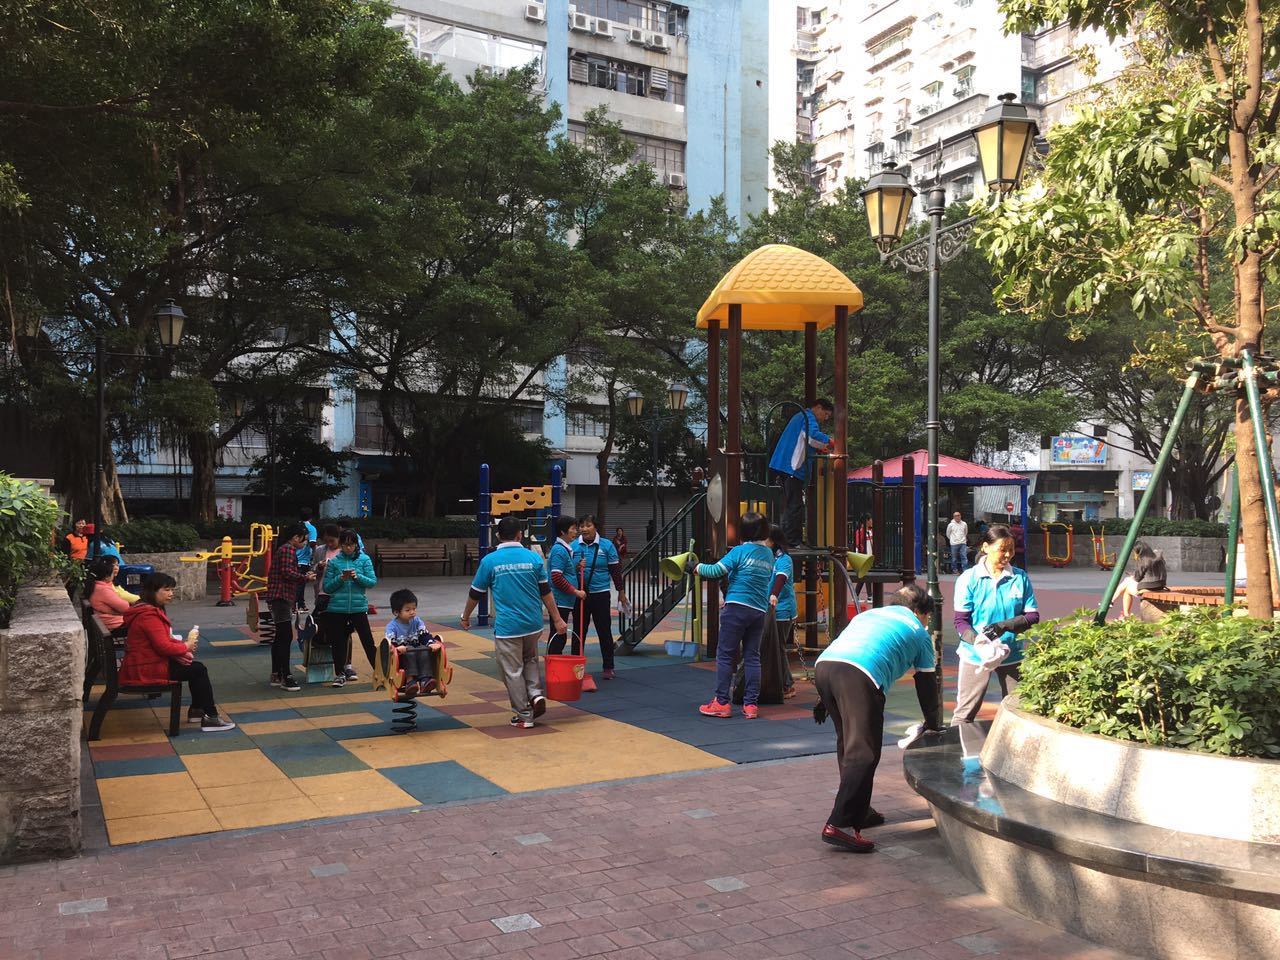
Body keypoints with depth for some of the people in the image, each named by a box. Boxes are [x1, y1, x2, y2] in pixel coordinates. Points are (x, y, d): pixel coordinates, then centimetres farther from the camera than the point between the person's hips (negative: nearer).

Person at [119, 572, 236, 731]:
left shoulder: (149, 609, 12)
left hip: (148, 661, 10)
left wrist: (181, 648, -2)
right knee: (199, 670, -6)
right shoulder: (149, 615, -23)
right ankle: (210, 718, -3)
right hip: (146, 669, -10)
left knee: (196, 666, 14)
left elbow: (164, 639, 15)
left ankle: (196, 710, 21)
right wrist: (185, 646, -9)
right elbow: (163, 646, -25)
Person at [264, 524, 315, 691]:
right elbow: (287, 572, -20)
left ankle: (276, 676, 21)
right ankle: (286, 678, -11)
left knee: (280, 637, 15)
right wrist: (306, 578, -9)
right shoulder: (288, 549, -10)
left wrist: (304, 576, 13)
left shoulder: (284, 549, 22)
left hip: (280, 598, 11)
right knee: (286, 637, -11)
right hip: (281, 597, -11)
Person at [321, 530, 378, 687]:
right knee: (338, 642, 8)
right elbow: (327, 587, 1)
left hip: (359, 607, -1)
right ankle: (340, 675, 21)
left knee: (368, 641, 0)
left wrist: (358, 577, -18)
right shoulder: (333, 562, 3)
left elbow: (373, 582, -3)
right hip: (337, 608, 1)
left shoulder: (364, 559, 2)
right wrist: (340, 579, -14)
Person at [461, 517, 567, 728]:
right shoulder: (533, 557, 0)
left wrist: (465, 617, 19)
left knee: (513, 671, 7)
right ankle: (536, 694, 5)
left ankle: (524, 715, 12)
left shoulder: (489, 560, -5)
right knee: (530, 660, 25)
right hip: (533, 623, 3)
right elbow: (546, 591, 3)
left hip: (506, 626, -3)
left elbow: (476, 593, 4)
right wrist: (557, 619, 10)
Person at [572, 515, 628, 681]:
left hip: (601, 594, -1)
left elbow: (615, 570, 4)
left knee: (604, 631, 5)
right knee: (579, 631, 9)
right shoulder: (573, 546, 0)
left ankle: (608, 667, 15)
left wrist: (621, 591, 6)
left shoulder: (606, 545, -2)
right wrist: (577, 568, -16)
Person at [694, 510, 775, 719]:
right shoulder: (769, 554, 10)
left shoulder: (740, 551, -8)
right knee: (752, 657, 8)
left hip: (737, 607, -5)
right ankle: (751, 704, 7)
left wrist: (699, 567, 4)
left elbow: (716, 570, -13)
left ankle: (721, 702, 2)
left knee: (725, 655, 1)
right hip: (759, 611, 6)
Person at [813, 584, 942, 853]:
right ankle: (840, 825, -15)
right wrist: (933, 724, 42)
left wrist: (825, 700, 35)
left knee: (848, 744, 20)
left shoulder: (868, 614, 38)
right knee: (863, 752, -7)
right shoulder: (918, 631, 24)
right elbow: (926, 685, 28)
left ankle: (858, 810, 28)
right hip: (859, 675, -6)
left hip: (824, 664, 7)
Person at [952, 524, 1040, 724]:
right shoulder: (969, 579, -8)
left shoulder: (1020, 578, -1)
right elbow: (961, 621, -9)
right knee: (965, 712, 1)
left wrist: (1004, 626, -20)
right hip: (975, 655, -2)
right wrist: (978, 641, -28)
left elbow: (1033, 616, -2)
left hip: (1012, 655, 3)